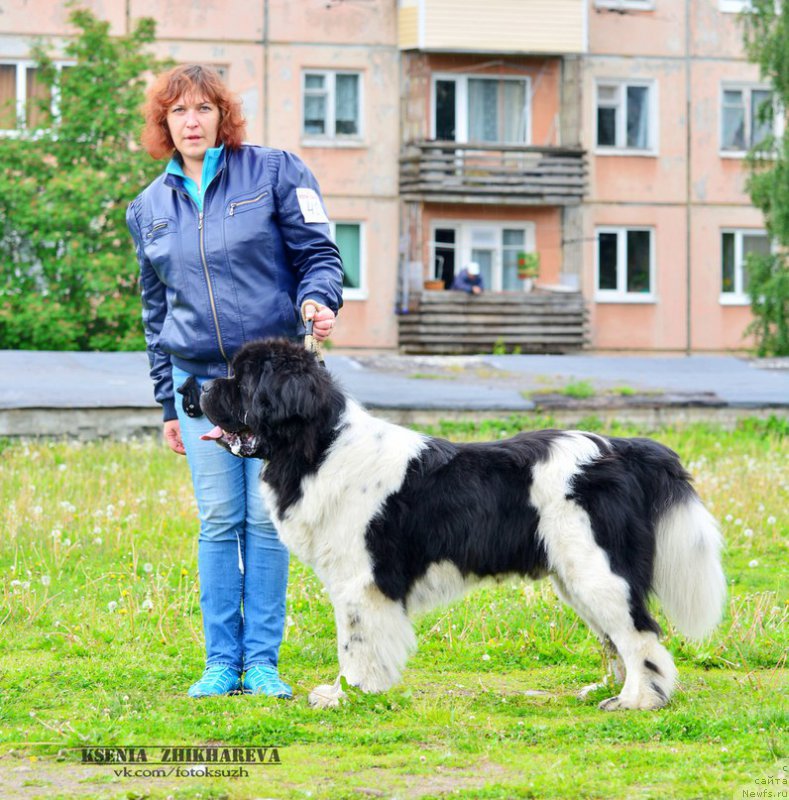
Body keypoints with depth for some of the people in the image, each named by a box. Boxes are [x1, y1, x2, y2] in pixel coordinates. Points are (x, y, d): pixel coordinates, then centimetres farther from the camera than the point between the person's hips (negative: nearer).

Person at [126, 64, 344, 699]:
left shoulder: (274, 172, 2)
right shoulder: (150, 208, 13)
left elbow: (318, 254, 2)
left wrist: (316, 301, -20)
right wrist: (167, 402, 16)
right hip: (199, 380, 3)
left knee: (266, 520, -3)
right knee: (219, 521, 1)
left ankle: (262, 662, 4)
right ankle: (222, 662, 6)